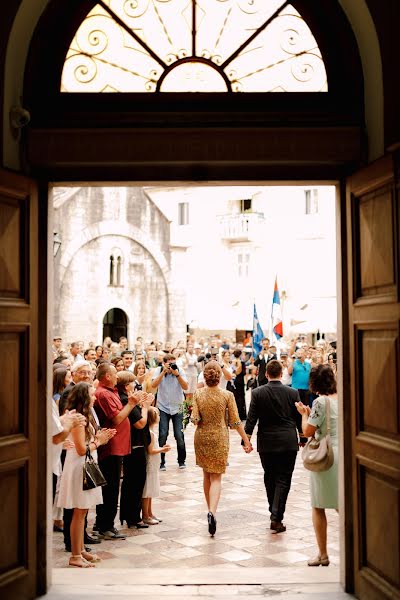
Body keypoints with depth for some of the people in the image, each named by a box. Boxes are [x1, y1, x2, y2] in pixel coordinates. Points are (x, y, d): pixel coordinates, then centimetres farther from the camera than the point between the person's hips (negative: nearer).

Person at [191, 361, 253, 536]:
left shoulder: (198, 394, -8)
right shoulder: (227, 395, -11)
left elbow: (194, 419, -11)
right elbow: (235, 422, -7)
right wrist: (246, 440, 2)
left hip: (202, 437, 2)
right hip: (219, 438, -2)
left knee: (206, 474, 19)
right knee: (216, 477, 1)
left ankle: (210, 510, 28)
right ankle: (212, 511, -19)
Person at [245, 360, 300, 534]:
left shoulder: (257, 393, -5)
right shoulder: (292, 393, -3)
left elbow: (251, 418, -6)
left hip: (266, 442, 1)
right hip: (288, 442, -1)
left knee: (270, 478, 17)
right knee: (283, 479, 1)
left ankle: (274, 512, 27)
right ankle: (277, 517, -6)